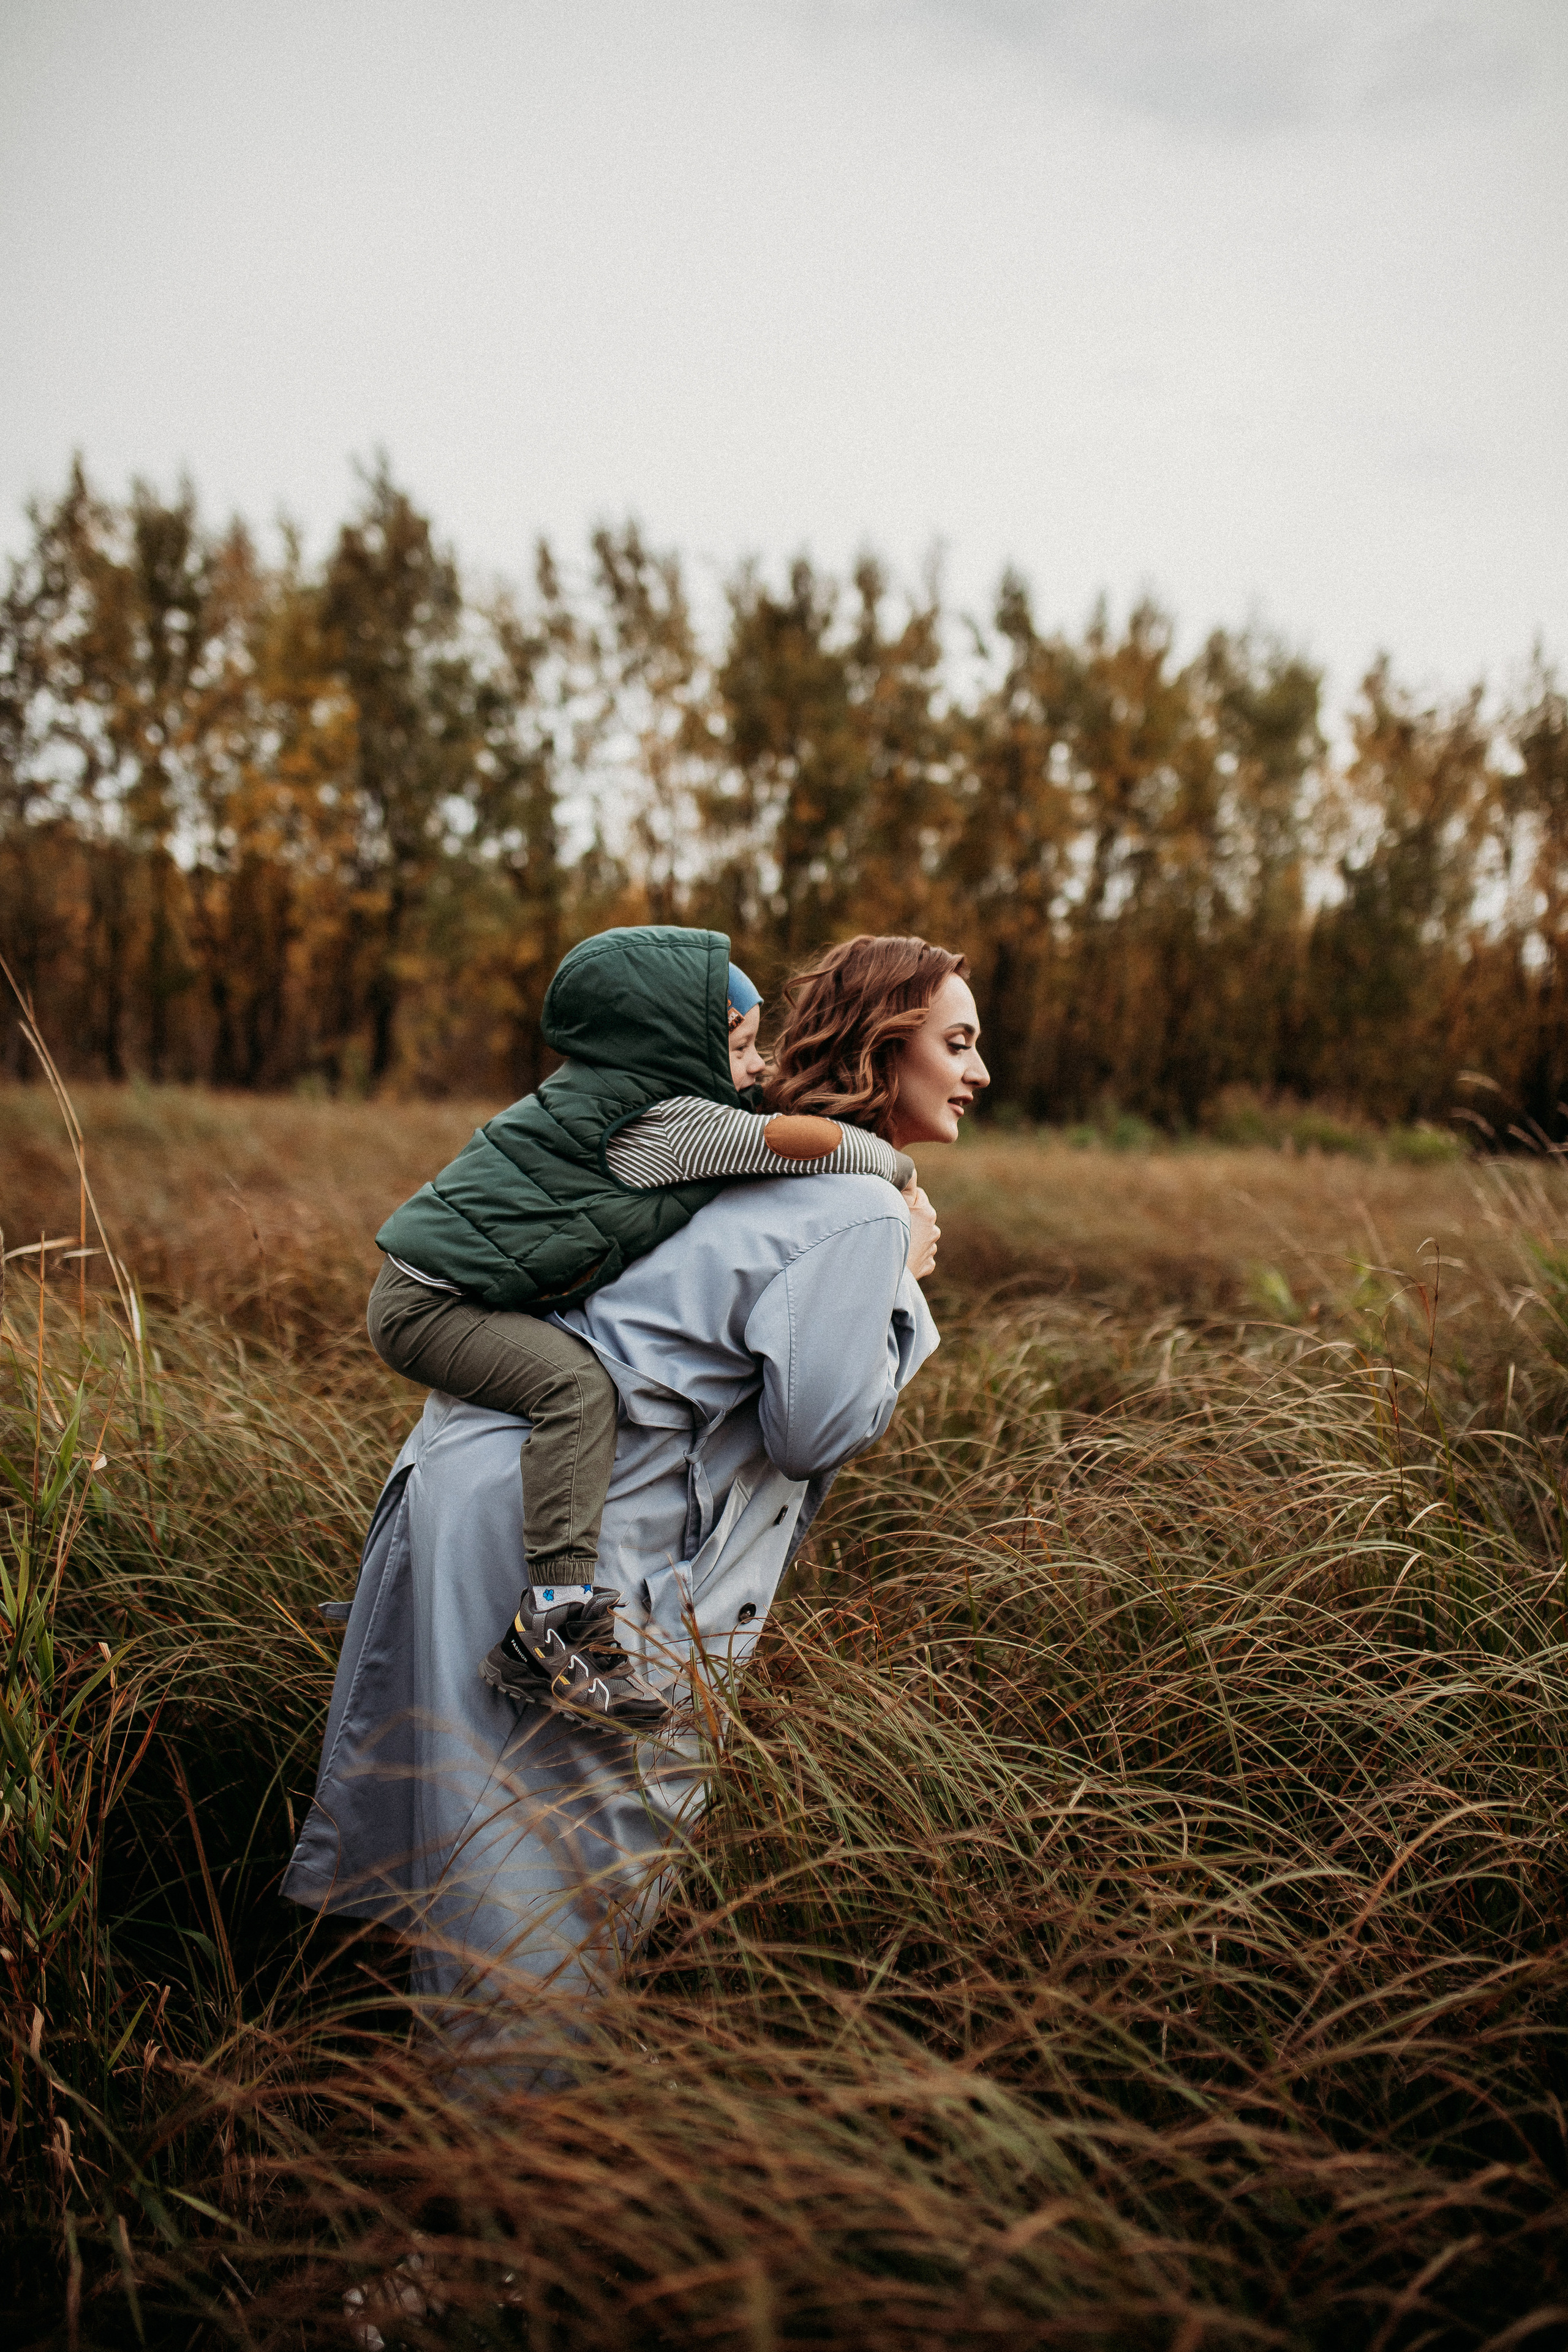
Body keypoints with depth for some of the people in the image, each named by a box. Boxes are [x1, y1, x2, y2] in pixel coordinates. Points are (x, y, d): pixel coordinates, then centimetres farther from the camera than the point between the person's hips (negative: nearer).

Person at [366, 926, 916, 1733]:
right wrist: (894, 1167, -5)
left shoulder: (616, 1098, 11)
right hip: (427, 1299, -10)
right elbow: (799, 1140, -23)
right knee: (576, 1385, -25)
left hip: (428, 1289, 10)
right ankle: (555, 1622, -31)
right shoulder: (667, 1123, -18)